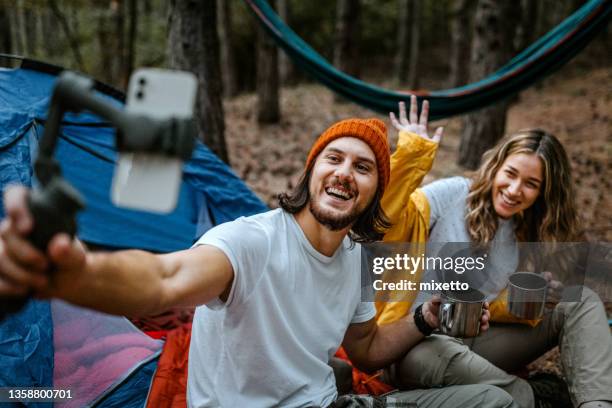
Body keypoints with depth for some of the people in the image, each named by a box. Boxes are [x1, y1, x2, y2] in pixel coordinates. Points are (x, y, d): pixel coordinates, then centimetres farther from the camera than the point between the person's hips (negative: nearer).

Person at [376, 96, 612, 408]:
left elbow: (497, 309, 6)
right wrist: (413, 152, -33)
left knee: (580, 302, -5)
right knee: (437, 355, -42)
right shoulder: (451, 195, -9)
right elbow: (387, 218, -24)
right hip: (419, 343, -5)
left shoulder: (530, 237, 8)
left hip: (477, 344, 5)